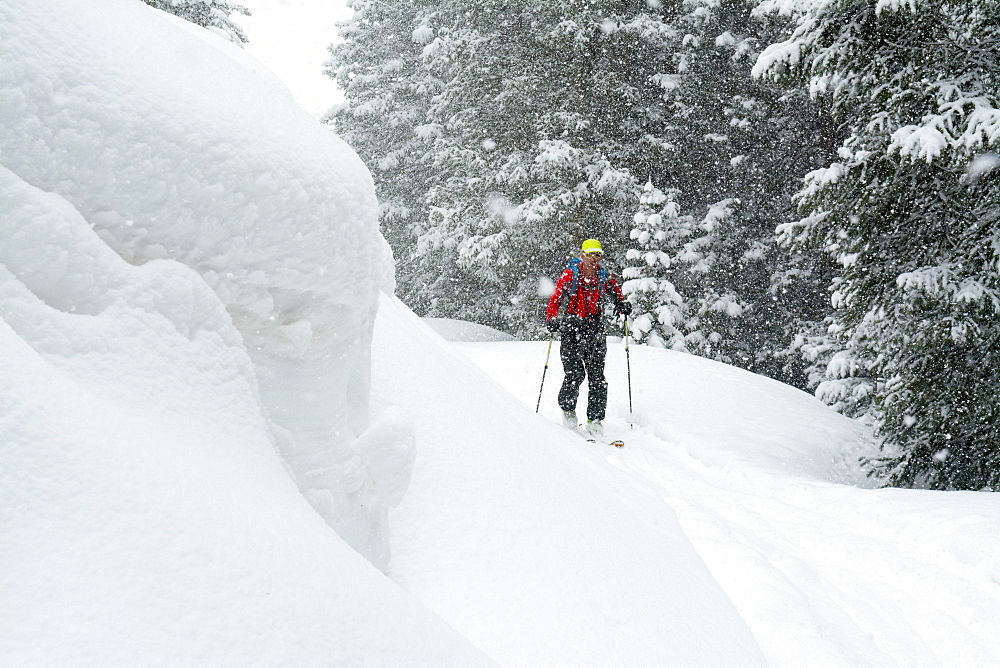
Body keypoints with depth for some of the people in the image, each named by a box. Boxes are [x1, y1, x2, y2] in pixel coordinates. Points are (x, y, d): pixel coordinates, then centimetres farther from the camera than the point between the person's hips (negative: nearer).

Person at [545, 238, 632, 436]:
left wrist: (623, 306, -3)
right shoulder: (569, 276, 0)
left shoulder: (605, 278, 8)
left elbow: (616, 295, 20)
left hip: (595, 329, 3)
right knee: (575, 373, -13)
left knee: (597, 377, -5)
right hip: (571, 327, -3)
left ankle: (595, 419, 2)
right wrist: (551, 320, -12)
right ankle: (568, 409, 12)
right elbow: (555, 299, 3)